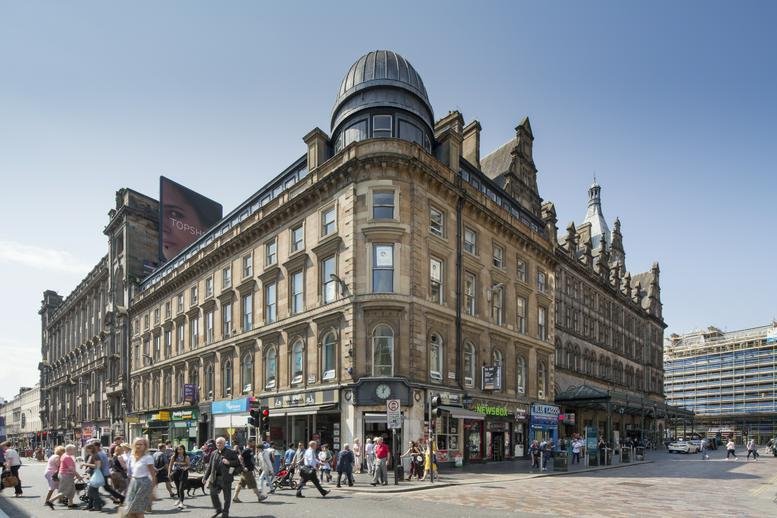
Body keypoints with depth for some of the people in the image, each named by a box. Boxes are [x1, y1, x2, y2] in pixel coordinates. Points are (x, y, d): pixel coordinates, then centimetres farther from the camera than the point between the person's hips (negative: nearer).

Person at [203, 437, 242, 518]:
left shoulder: (230, 453, -3)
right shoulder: (214, 453, 12)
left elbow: (238, 463, -4)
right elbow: (210, 466, 17)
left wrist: (229, 462, -20)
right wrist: (205, 477, 12)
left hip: (226, 478, -4)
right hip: (215, 478, 4)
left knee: (227, 497, 3)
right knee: (213, 493, 2)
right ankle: (218, 509, 24)